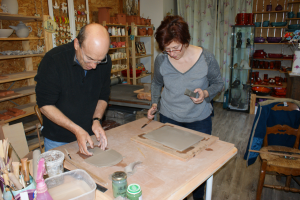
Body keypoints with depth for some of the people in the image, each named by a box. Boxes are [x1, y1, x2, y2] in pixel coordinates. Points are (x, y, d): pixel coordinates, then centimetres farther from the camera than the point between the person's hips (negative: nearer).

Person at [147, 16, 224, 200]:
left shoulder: (206, 58, -17)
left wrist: (205, 93, -22)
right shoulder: (161, 60, -12)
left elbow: (218, 83, -2)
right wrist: (155, 104, -5)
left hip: (199, 119, -1)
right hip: (169, 118, 1)